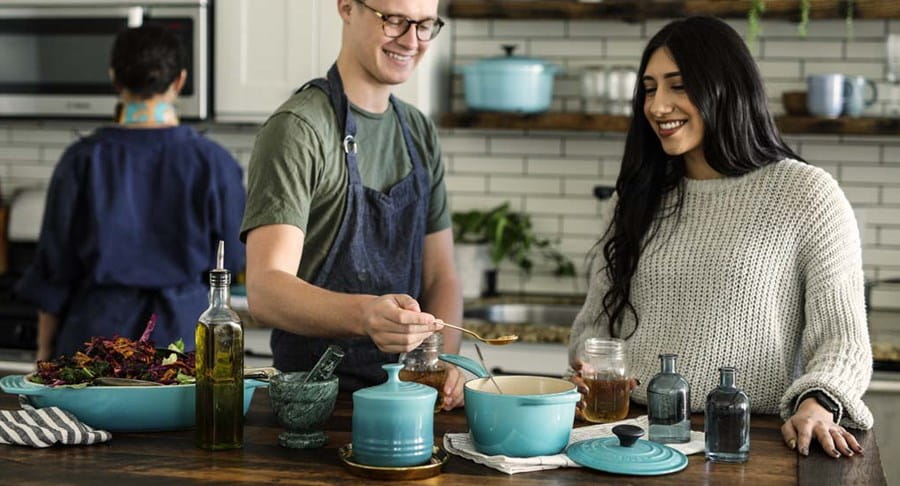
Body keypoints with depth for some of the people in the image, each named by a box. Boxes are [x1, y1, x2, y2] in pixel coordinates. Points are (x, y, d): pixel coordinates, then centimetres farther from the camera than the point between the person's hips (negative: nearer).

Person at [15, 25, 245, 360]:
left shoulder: (84, 160, -5)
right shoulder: (211, 163, -7)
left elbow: (54, 268, -1)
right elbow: (230, 257, 4)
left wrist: (45, 350, 9)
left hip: (100, 330, 1)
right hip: (181, 329, -1)